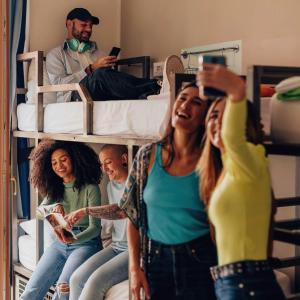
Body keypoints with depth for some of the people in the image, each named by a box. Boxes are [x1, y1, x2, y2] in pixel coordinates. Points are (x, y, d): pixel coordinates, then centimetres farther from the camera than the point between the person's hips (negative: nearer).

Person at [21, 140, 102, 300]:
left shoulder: (90, 188, -7)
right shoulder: (55, 189, 13)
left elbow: (95, 227, -11)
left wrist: (73, 239, -30)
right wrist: (54, 207, -21)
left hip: (85, 242, -5)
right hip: (60, 244, 5)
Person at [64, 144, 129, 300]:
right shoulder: (111, 185, 15)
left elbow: (123, 210, -26)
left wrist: (86, 211, -25)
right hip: (116, 247, 8)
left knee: (95, 281, -24)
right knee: (77, 279, -11)